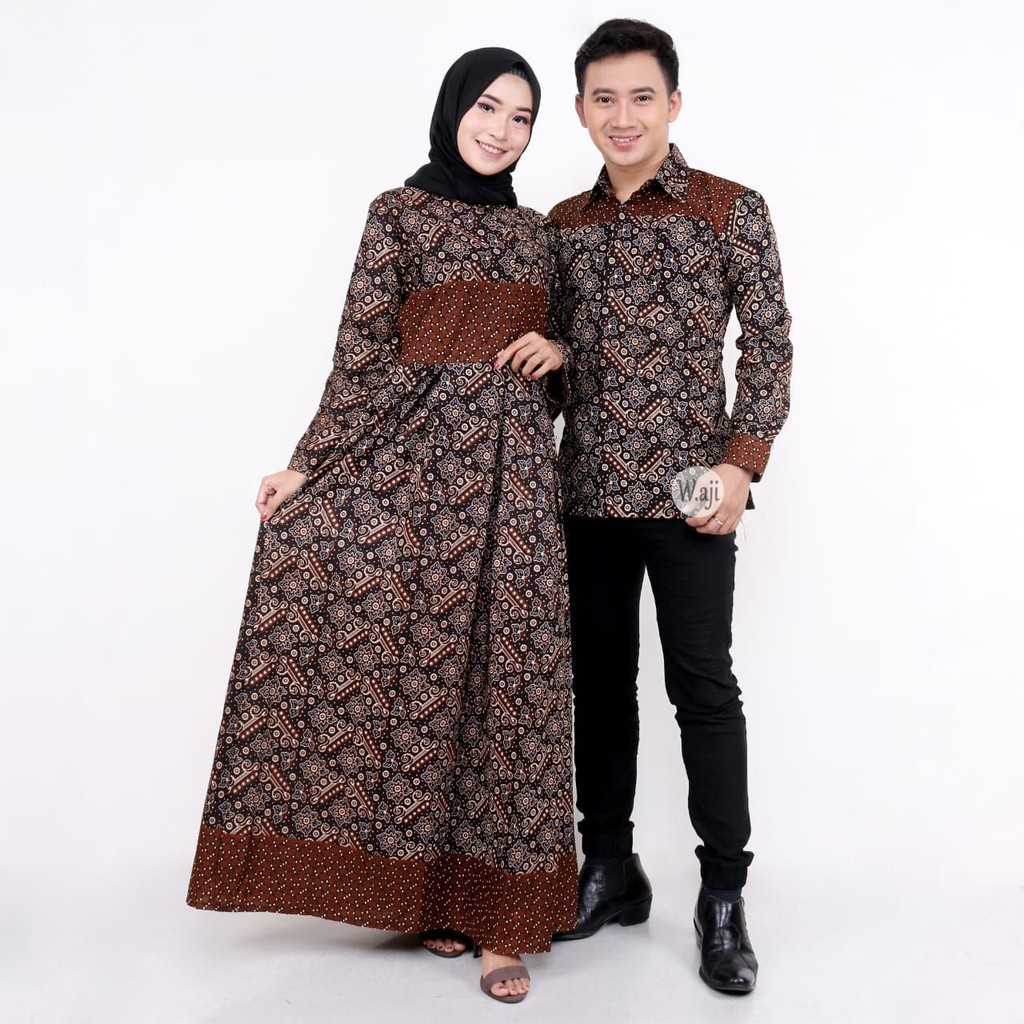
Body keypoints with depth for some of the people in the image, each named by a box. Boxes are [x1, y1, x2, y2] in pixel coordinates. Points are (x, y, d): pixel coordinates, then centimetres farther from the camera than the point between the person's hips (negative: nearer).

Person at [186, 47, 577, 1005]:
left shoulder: (532, 228, 18)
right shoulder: (399, 212, 5)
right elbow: (363, 356, -2)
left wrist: (559, 355, 1)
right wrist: (307, 467, -8)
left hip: (511, 466, 4)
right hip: (418, 453, -3)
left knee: (505, 667, 0)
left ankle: (495, 914, 7)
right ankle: (429, 889, 5)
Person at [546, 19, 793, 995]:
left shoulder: (731, 210, 1)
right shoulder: (562, 225, 12)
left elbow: (769, 345, -2)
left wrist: (741, 461, -12)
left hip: (689, 487, -4)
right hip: (587, 489, 4)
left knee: (703, 685, 0)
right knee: (599, 682, 10)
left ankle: (723, 896, 13)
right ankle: (609, 869, 25)